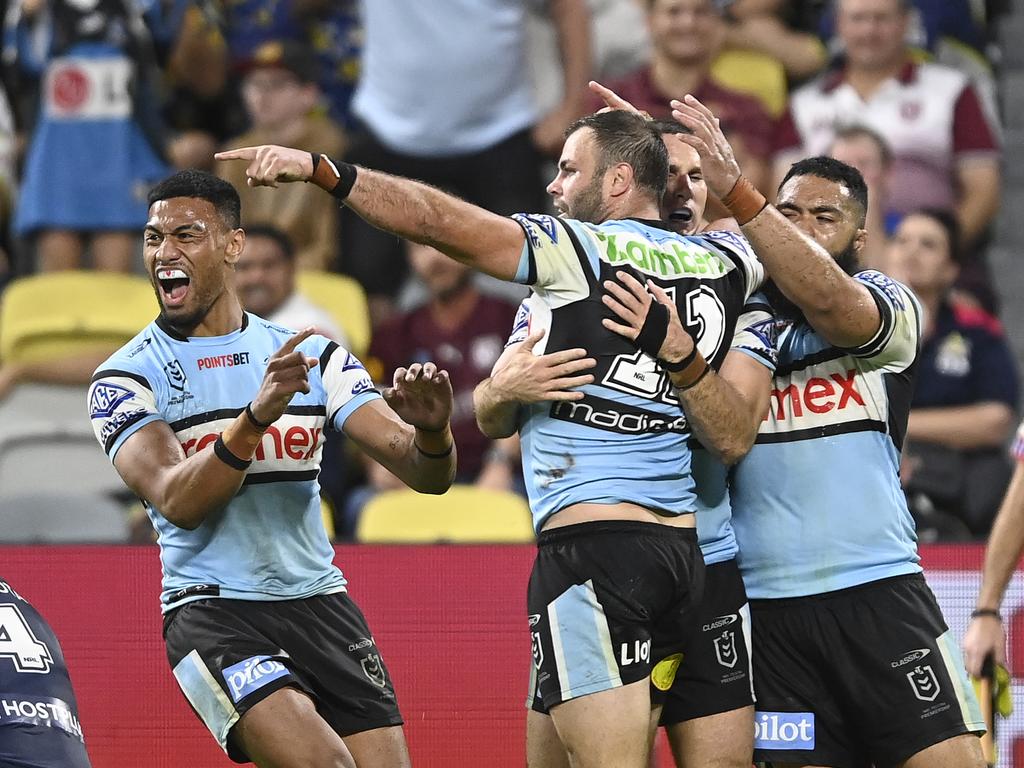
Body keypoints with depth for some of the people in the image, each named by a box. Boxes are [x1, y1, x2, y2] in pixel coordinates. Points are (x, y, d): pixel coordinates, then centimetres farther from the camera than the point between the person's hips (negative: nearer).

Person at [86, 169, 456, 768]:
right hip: (212, 608, -4)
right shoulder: (127, 378, -2)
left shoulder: (313, 358, 8)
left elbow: (425, 473, 1)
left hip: (319, 601, 4)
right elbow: (178, 502, -19)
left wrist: (431, 432, -23)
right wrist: (256, 417, -34)